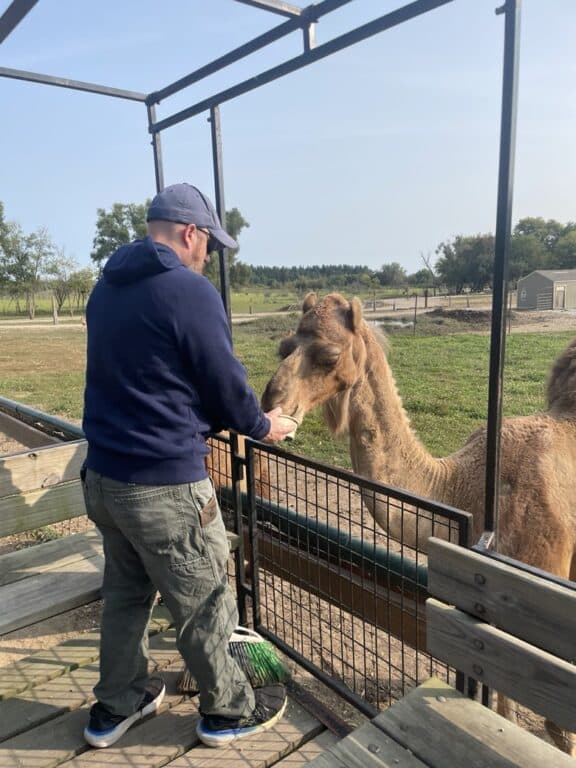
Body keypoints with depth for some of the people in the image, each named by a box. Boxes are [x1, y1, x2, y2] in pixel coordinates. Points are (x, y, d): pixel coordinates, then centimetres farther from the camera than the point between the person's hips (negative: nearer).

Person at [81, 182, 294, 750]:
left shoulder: (106, 287, 8)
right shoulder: (190, 292, -17)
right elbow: (226, 383, -12)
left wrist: (206, 421, 21)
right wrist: (262, 425, 8)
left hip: (103, 475, 8)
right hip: (165, 485, -8)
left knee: (124, 593, 24)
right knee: (203, 604, 12)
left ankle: (115, 707, 41)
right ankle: (229, 712, 33)